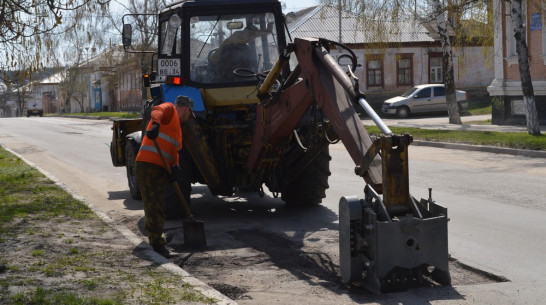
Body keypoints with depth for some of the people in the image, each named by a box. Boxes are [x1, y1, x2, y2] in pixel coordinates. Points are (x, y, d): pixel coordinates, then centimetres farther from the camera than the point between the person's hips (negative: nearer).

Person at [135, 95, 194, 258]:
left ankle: (155, 237, 35)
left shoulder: (177, 126, 28)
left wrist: (175, 166, -3)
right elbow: (157, 111, -23)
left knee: (158, 206, 20)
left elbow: (174, 150, 19)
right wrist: (155, 124, -46)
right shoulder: (169, 109, 1)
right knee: (153, 206, -11)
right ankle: (157, 244, -11)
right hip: (148, 165, -10)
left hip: (160, 169, 10)